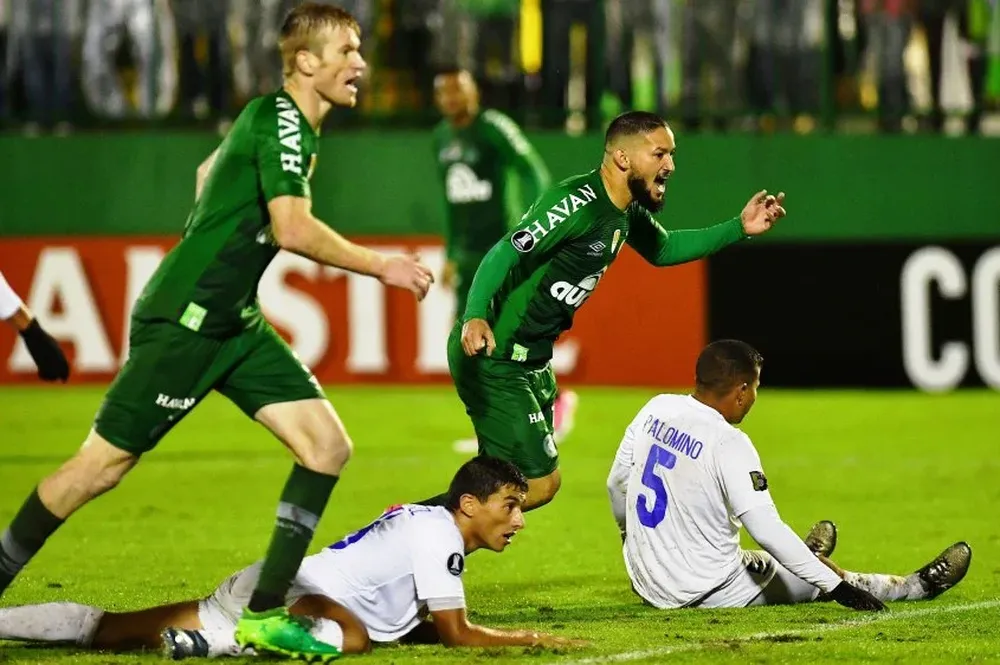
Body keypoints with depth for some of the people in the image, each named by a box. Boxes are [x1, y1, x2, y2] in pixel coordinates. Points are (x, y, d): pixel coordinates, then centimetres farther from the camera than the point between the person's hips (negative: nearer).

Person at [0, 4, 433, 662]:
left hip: (233, 323, 9)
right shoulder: (281, 119, -17)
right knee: (106, 463, -4)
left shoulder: (276, 119, 11)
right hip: (181, 320, -9)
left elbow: (209, 172, 29)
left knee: (328, 445, -2)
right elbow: (294, 229, -29)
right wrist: (381, 265, -22)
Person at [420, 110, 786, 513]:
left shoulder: (627, 213, 7)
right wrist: (475, 316, -46)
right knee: (534, 486, -12)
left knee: (541, 482, 17)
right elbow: (506, 253, -29)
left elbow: (662, 249, 28)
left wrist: (739, 229, 16)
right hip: (495, 359, -10)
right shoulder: (579, 204, -22)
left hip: (533, 361, 10)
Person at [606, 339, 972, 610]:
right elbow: (766, 528, -29)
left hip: (646, 581, 7)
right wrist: (837, 586, -26)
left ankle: (803, 560, 64)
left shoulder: (656, 409, -3)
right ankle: (915, 586, 30)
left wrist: (633, 537, 32)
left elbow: (617, 483, 11)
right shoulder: (728, 443, -24)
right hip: (705, 593, -7)